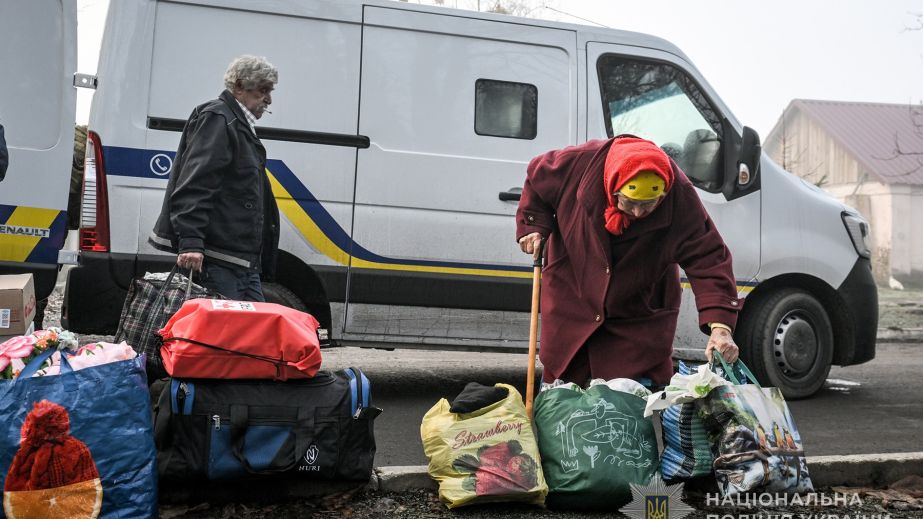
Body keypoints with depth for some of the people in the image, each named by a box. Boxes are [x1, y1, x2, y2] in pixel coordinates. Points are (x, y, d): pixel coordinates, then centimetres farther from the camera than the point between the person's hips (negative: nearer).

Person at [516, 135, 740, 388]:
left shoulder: (681, 198, -26)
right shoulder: (579, 163, -25)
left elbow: (709, 260, -28)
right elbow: (536, 178, -2)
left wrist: (720, 326, -38)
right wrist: (533, 226, -9)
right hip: (571, 299, 1)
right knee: (559, 381, 12)